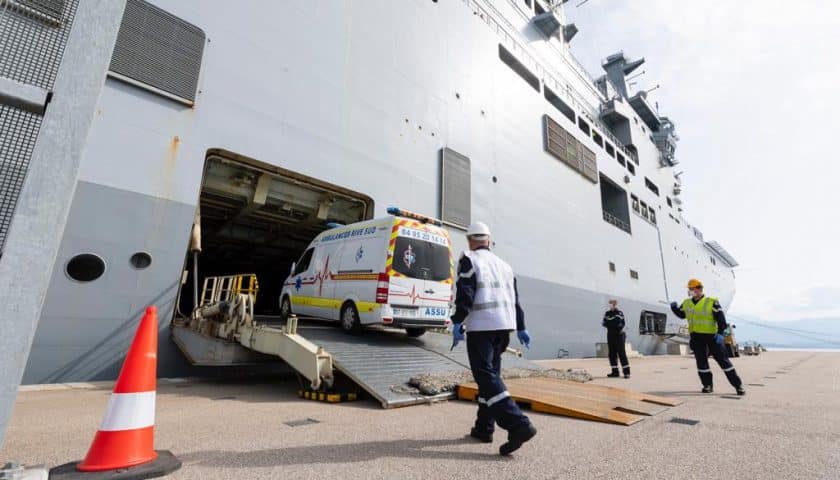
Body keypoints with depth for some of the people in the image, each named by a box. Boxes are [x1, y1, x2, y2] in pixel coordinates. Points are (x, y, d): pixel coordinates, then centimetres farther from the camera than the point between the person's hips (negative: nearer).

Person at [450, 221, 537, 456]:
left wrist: (457, 322, -15)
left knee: (486, 376, -7)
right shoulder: (503, 264, 18)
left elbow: (465, 293, -16)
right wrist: (520, 328, 21)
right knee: (490, 373, 14)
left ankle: (518, 425, -17)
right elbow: (514, 299, 18)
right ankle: (484, 427, 20)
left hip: (481, 326, -7)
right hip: (504, 325, 8)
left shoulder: (469, 260, -3)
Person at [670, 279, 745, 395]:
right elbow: (681, 314, 20)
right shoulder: (686, 303, 8)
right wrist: (674, 308, 1)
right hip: (696, 337, 4)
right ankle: (708, 385, 18)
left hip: (711, 335, -4)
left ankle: (738, 385, 11)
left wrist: (720, 333, -20)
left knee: (722, 359, 0)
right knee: (701, 361, 7)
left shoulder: (712, 302, -7)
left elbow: (721, 319, -10)